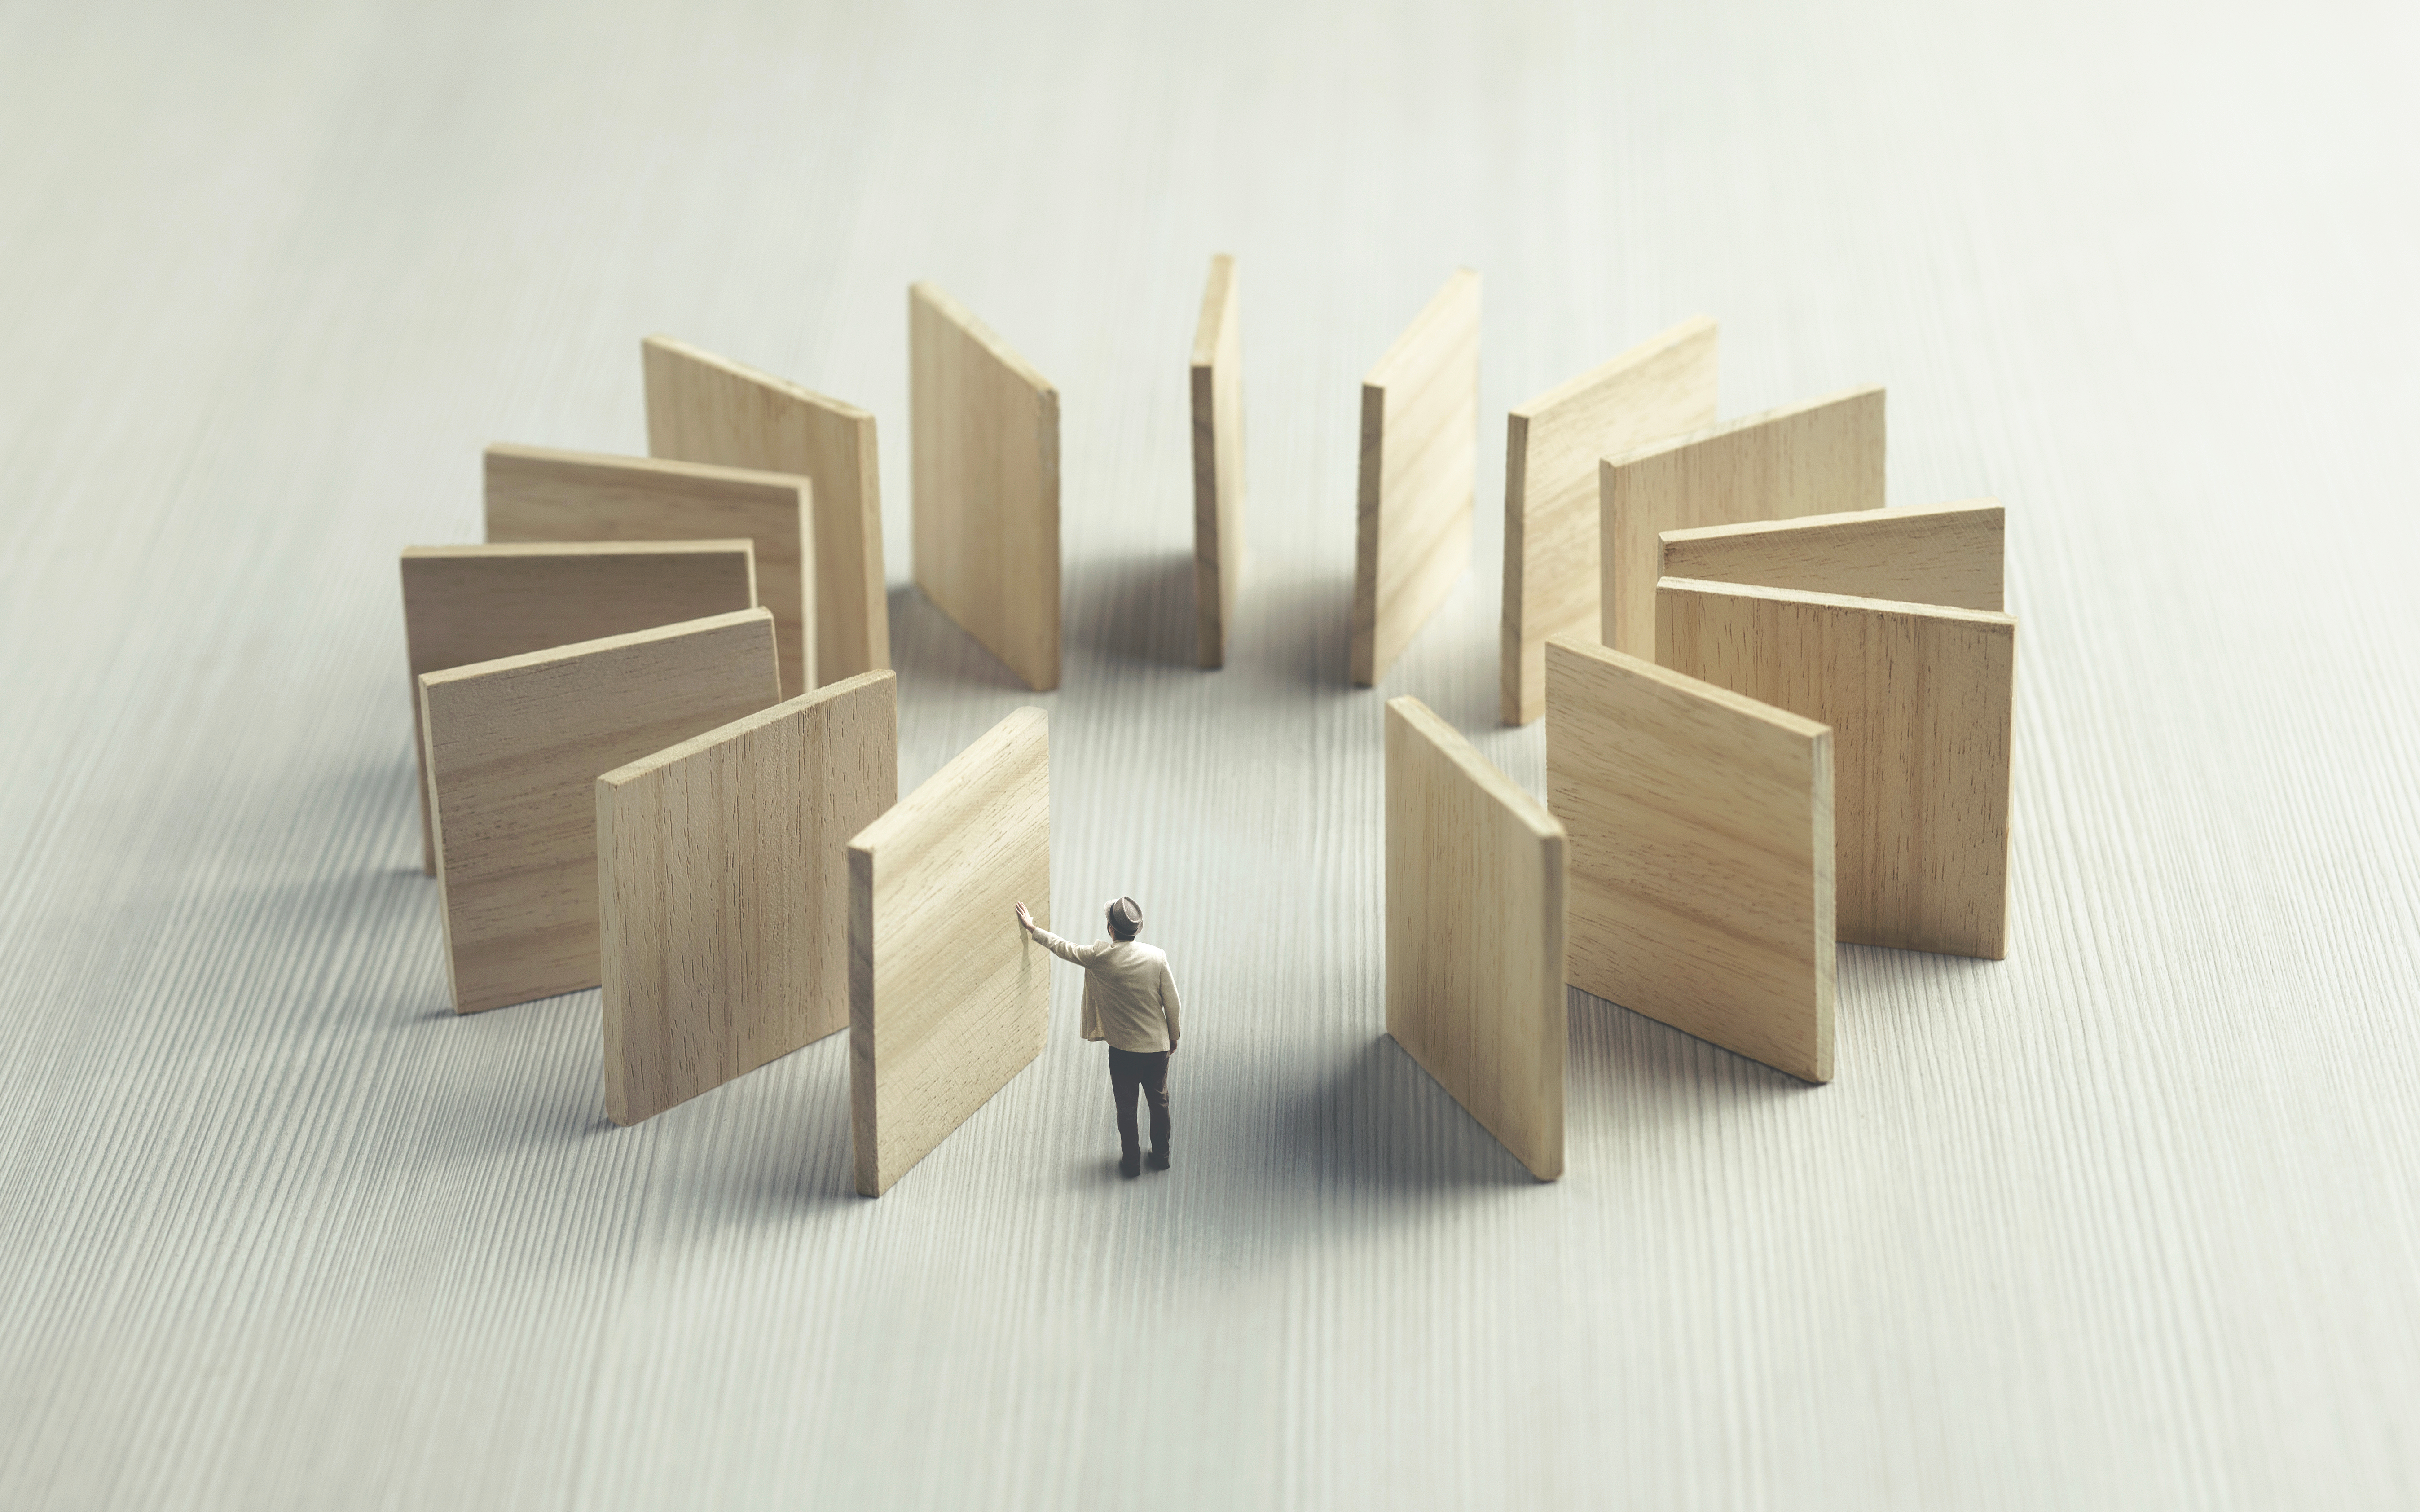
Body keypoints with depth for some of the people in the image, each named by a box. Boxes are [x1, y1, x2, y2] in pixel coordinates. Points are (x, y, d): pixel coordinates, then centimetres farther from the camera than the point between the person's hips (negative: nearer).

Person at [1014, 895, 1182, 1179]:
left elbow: (1062, 948, 2)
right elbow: (1172, 1002, -4)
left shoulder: (1100, 957, -14)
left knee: (1126, 1109, 14)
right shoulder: (1157, 956, -10)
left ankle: (1131, 1162, 23)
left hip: (1124, 1049, -2)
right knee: (1160, 1103, 19)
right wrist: (1174, 1038, 11)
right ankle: (1161, 1156, 31)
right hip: (1158, 1047, 2)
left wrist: (1033, 928, 17)